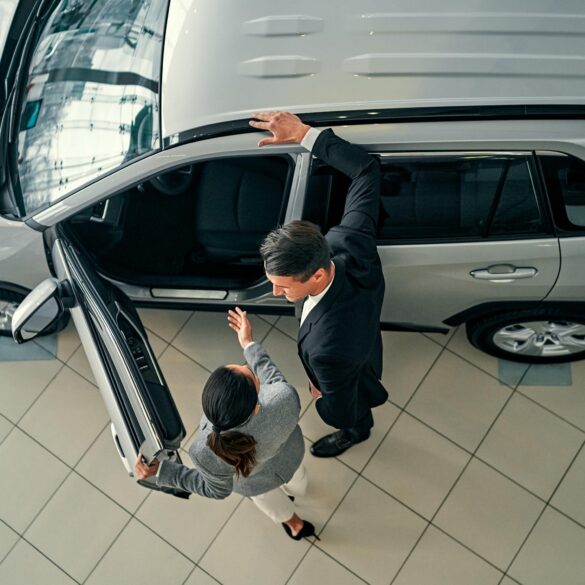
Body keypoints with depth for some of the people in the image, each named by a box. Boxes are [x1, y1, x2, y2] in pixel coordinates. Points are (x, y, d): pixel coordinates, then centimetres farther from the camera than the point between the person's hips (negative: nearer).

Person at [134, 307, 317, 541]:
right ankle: (294, 491, 77)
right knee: (296, 483, 40)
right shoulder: (286, 397, -46)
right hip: (288, 452, 1)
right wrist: (248, 343, -8)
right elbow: (273, 376, -19)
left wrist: (161, 471, -23)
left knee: (267, 496, 38)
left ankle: (295, 524, 70)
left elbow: (218, 489, -21)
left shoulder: (209, 452, -45)